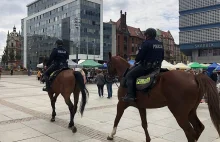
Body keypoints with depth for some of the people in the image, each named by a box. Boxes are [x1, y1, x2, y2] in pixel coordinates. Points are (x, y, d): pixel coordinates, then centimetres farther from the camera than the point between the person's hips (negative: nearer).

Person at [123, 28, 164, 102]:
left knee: (129, 75, -2)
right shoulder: (160, 44, 12)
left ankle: (130, 95, -14)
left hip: (146, 66, -9)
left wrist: (136, 61, 6)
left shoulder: (146, 43, -13)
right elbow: (162, 57, 18)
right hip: (157, 67, 9)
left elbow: (139, 56, -13)